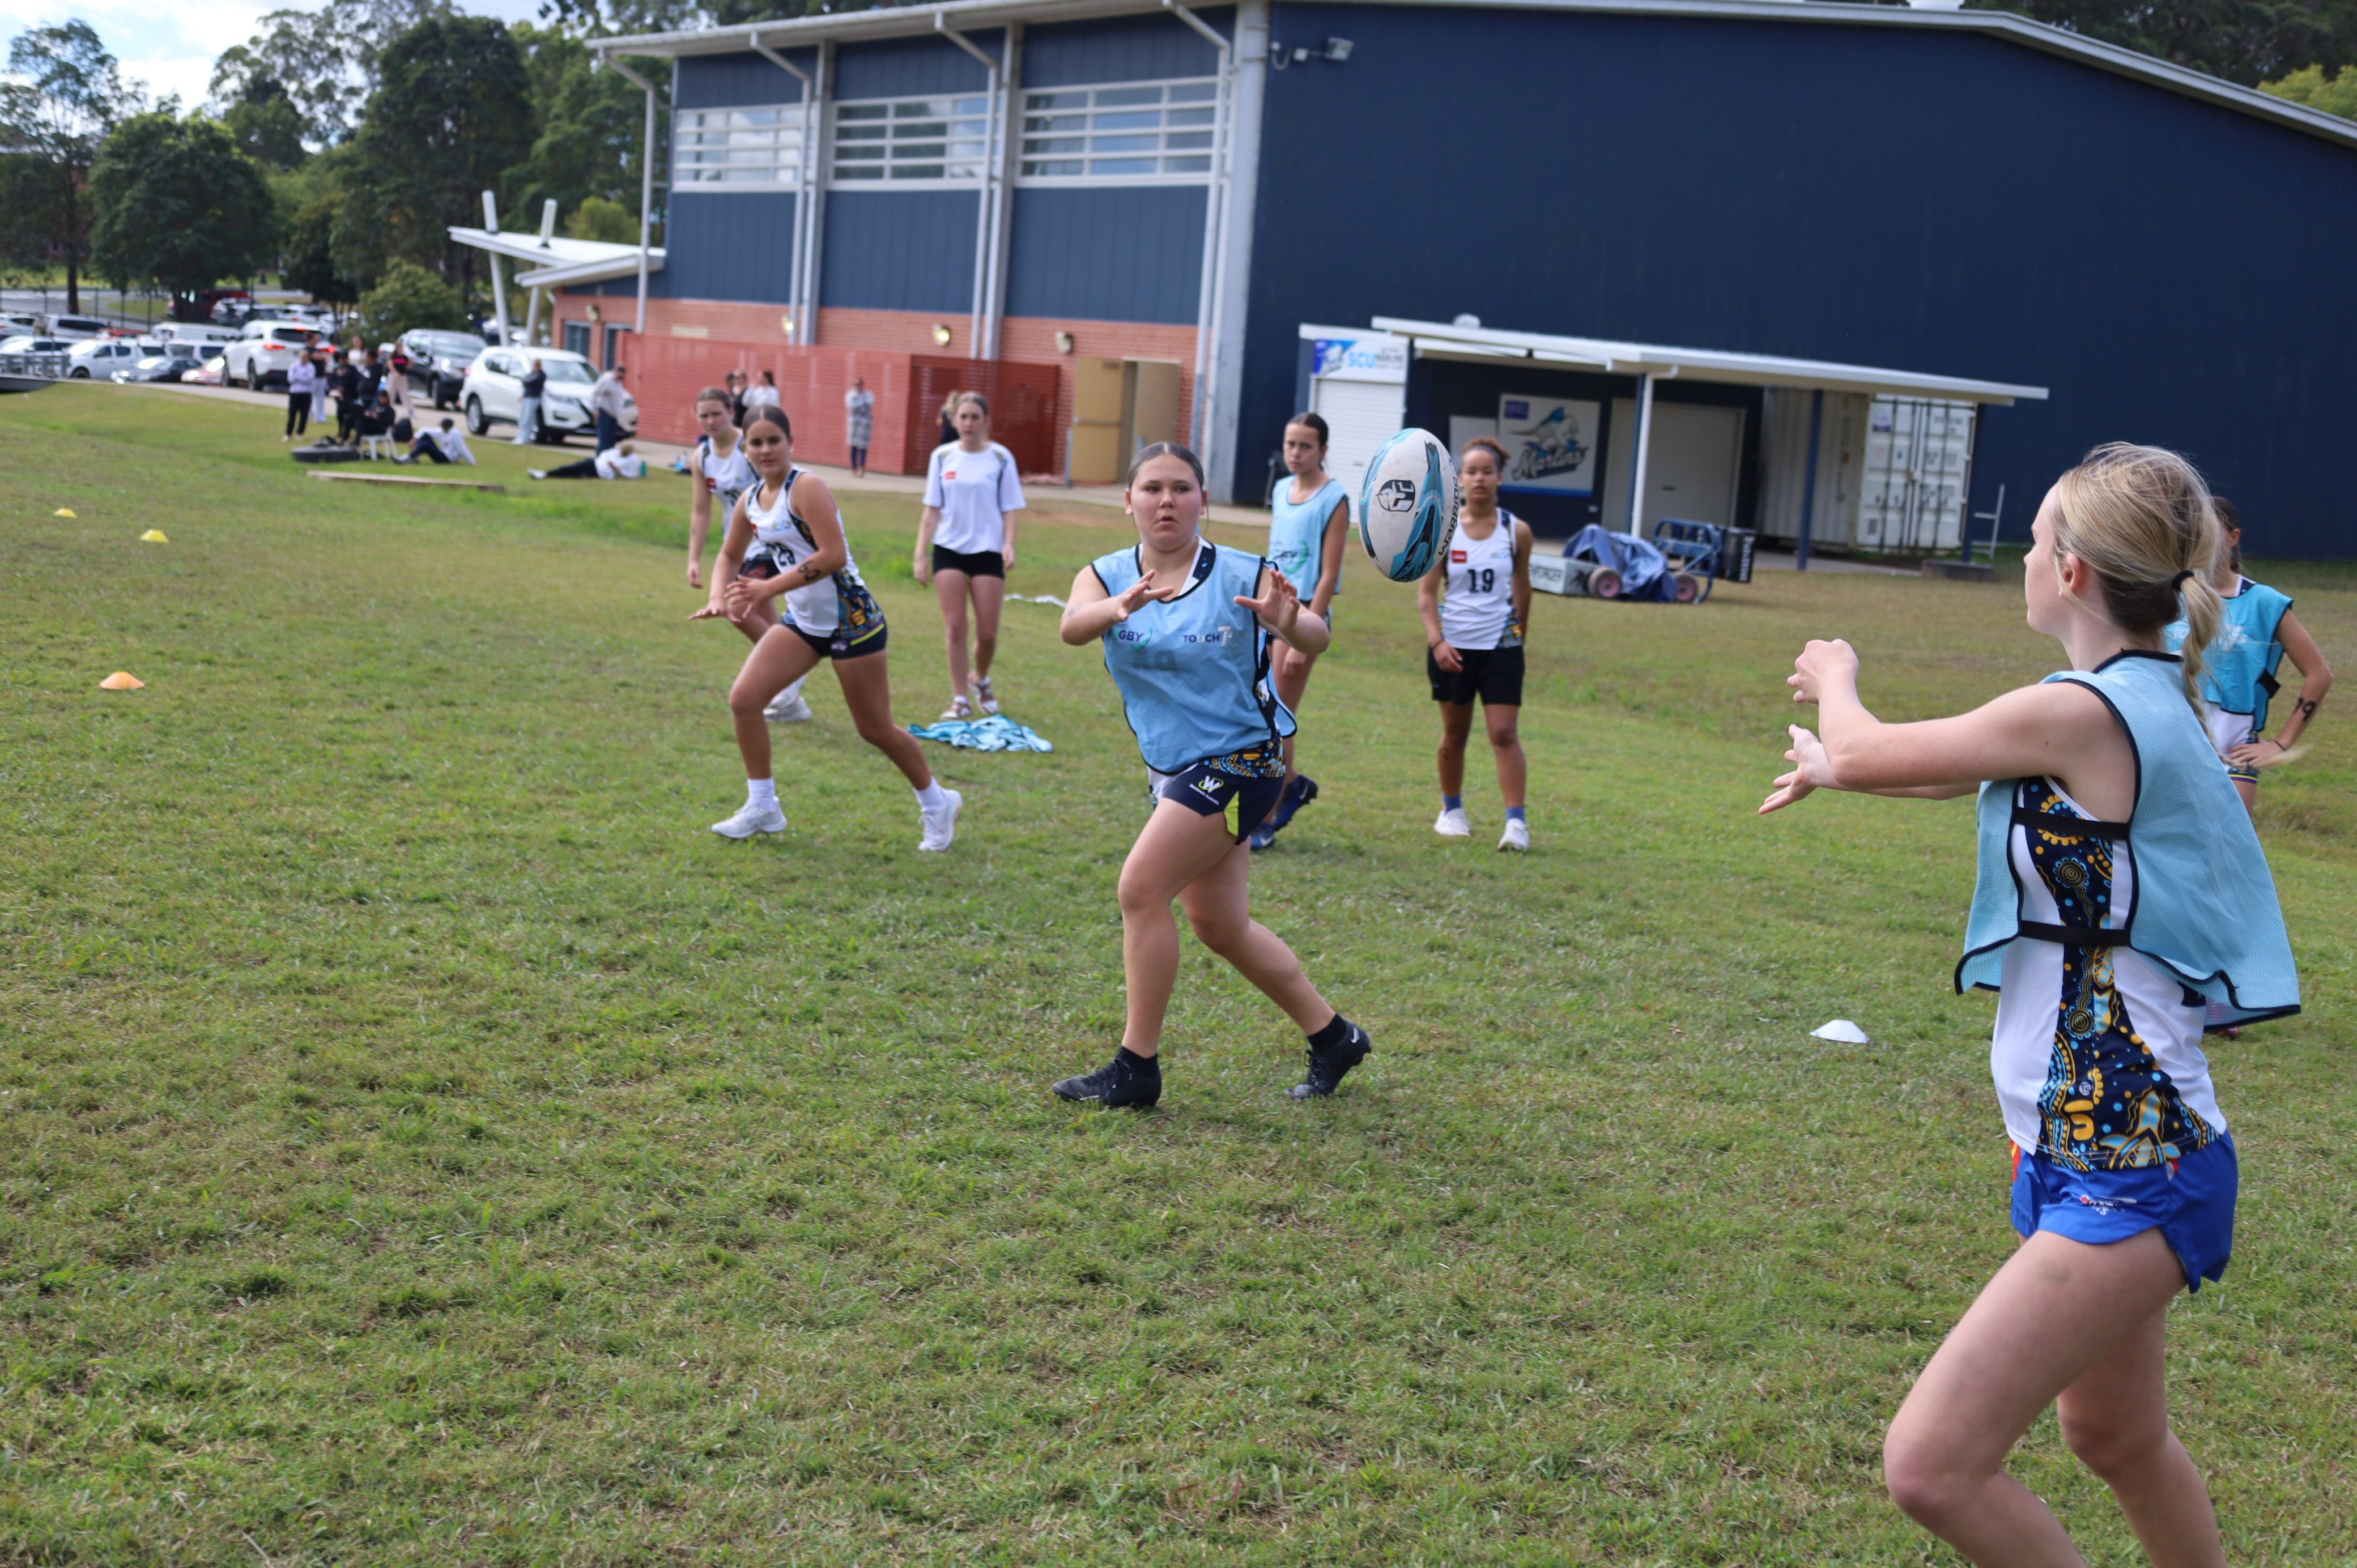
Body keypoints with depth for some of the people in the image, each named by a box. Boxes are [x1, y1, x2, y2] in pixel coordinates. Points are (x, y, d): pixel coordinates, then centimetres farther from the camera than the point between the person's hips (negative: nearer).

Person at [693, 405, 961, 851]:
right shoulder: (750, 502, 5)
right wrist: (719, 598, 0)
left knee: (875, 729, 2)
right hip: (803, 621, 7)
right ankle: (762, 807, 11)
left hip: (851, 620, -7)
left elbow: (833, 555, -27)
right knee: (743, 700, -4)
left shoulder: (806, 487, -19)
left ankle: (937, 803, 24)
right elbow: (730, 556, 19)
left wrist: (770, 588, -28)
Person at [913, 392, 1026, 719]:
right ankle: (960, 701, 4)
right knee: (955, 628, -4)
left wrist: (1009, 544, -14)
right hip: (949, 550, 1)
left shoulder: (1001, 458, 0)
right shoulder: (943, 457, 4)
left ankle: (982, 681, 30)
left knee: (987, 633, 0)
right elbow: (932, 509, 7)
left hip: (987, 551, -1)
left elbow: (1009, 509, 1)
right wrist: (921, 554, 2)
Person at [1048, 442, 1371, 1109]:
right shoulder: (1107, 577, -2)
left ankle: (1137, 1068, -6)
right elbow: (1074, 626, -24)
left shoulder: (1243, 576, -13)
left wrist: (1290, 621, -52)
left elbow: (1313, 638, -28)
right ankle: (1333, 1037, 31)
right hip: (1174, 770, 6)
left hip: (1240, 761, -6)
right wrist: (1117, 609, -47)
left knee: (1141, 889, -16)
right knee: (1219, 925, 13)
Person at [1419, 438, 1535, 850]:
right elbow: (1426, 591, -3)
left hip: (1501, 646, 0)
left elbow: (1522, 589, 11)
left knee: (1505, 733, -8)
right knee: (1454, 733, 11)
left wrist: (1518, 638, 15)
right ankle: (1451, 810, 28)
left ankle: (1517, 821, -8)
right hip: (1453, 646, 0)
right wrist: (1437, 640, -14)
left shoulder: (1517, 531, 0)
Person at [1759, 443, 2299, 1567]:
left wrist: (1835, 678, 15)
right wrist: (1835, 763, 41)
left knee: (1930, 1467, -14)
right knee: (2117, 1443, 27)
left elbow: (1864, 753, -7)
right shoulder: (2141, 708, 8)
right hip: (2097, 1149, 10)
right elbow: (1971, 771, 29)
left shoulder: (2081, 714, -21)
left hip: (2125, 1169, -10)